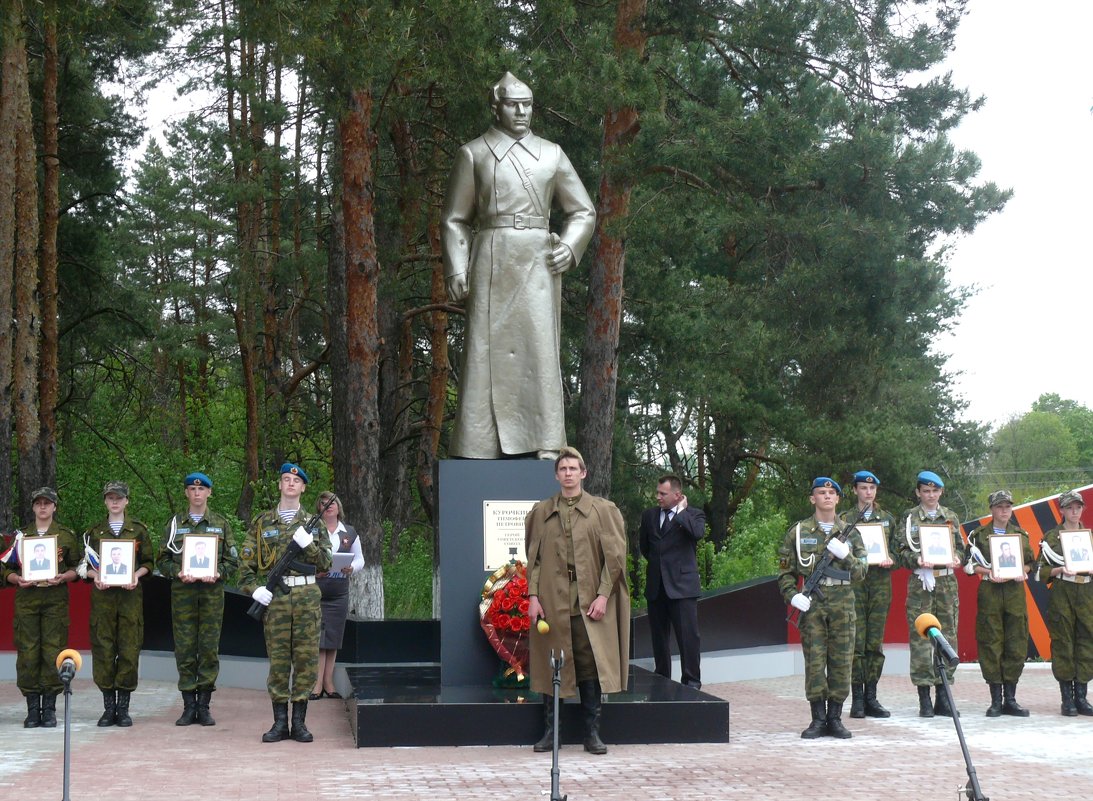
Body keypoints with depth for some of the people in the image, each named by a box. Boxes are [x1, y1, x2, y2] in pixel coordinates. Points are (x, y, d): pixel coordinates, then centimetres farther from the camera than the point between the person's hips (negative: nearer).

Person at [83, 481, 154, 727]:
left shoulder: (138, 530, 9)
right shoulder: (95, 531, 12)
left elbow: (148, 562, 9)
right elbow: (86, 564, 12)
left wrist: (136, 575, -9)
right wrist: (95, 576, -8)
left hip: (130, 594, -1)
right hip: (102, 594, 1)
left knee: (129, 649, -4)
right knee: (103, 648, -2)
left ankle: (123, 707, 3)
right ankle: (108, 707, 6)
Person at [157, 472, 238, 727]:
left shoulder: (221, 524, 10)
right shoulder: (174, 524, 11)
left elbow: (232, 560, 9)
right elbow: (162, 559, 9)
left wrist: (218, 573, -10)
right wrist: (178, 573, -9)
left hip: (212, 591, 0)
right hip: (182, 591, 0)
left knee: (210, 648, -1)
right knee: (184, 649, 0)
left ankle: (204, 705, 7)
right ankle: (189, 706, 7)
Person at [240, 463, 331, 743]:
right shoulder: (262, 523, 10)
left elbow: (325, 563, 5)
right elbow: (245, 562, 8)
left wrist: (308, 544, -12)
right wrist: (254, 588, -7)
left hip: (307, 595, 1)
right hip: (274, 596, 0)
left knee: (306, 657, 0)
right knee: (278, 659, 1)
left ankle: (299, 722, 8)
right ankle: (280, 722, 8)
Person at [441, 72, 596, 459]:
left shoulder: (551, 154, 14)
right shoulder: (473, 153, 9)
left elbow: (583, 211, 16)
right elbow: (454, 219, 8)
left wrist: (570, 246, -3)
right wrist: (456, 270, -4)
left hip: (539, 262, 2)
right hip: (492, 260, -1)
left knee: (540, 344, -6)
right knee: (487, 345, -5)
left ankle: (545, 443, -6)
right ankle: (478, 445, -3)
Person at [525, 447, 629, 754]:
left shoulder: (604, 510, 5)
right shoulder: (541, 512, 10)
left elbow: (614, 556, 1)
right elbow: (533, 558, 8)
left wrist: (603, 595, -8)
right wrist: (533, 596, -2)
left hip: (590, 602, -1)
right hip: (552, 600, 1)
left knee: (591, 667, 0)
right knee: (551, 667, 4)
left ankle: (592, 733, 8)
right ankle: (551, 731, 14)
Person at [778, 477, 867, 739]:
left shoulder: (850, 533, 11)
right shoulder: (798, 531, 6)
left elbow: (861, 572, 8)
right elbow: (784, 571, 7)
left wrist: (845, 555, -10)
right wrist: (792, 595, -9)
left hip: (843, 604, 2)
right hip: (811, 603, -2)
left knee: (841, 661, 2)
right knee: (814, 661, -2)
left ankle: (835, 718, 12)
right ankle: (818, 719, 5)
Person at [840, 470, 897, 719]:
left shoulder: (888, 519, 15)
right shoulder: (845, 519, 7)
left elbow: (898, 550, 17)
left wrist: (890, 560, -4)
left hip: (880, 585, 2)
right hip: (854, 583, -2)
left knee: (875, 643, 3)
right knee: (856, 642, -5)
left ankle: (871, 697, 9)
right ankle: (857, 699, 0)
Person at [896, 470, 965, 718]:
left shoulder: (950, 517, 14)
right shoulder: (909, 518, 4)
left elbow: (960, 547, 16)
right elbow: (901, 551, -1)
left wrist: (957, 559, -5)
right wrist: (917, 560, -19)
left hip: (948, 581, 3)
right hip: (920, 582, -3)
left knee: (948, 637, 3)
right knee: (920, 638, -6)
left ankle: (943, 697, 11)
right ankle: (924, 698, 0)